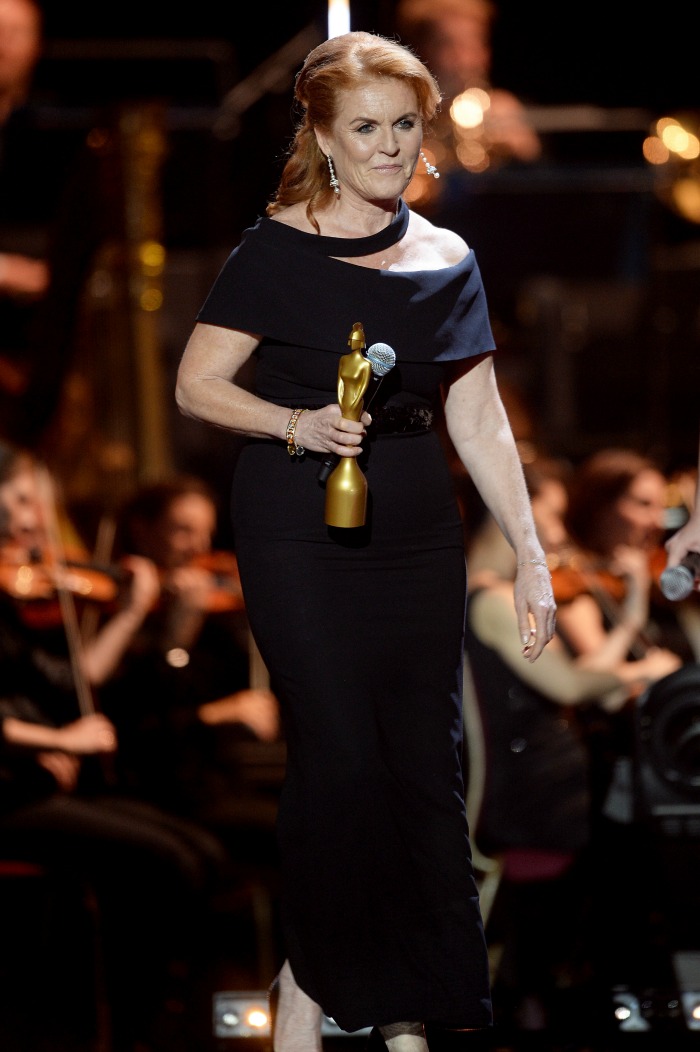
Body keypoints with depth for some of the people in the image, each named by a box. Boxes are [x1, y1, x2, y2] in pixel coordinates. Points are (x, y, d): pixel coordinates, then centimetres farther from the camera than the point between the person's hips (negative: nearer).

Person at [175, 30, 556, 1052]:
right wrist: (300, 424, -19)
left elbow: (479, 419, 11)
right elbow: (197, 385, -3)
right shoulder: (277, 251, -4)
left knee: (428, 760, 1)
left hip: (416, 534, 4)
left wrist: (531, 555, 8)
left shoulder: (448, 262, 9)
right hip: (300, 535, -4)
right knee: (340, 755, -10)